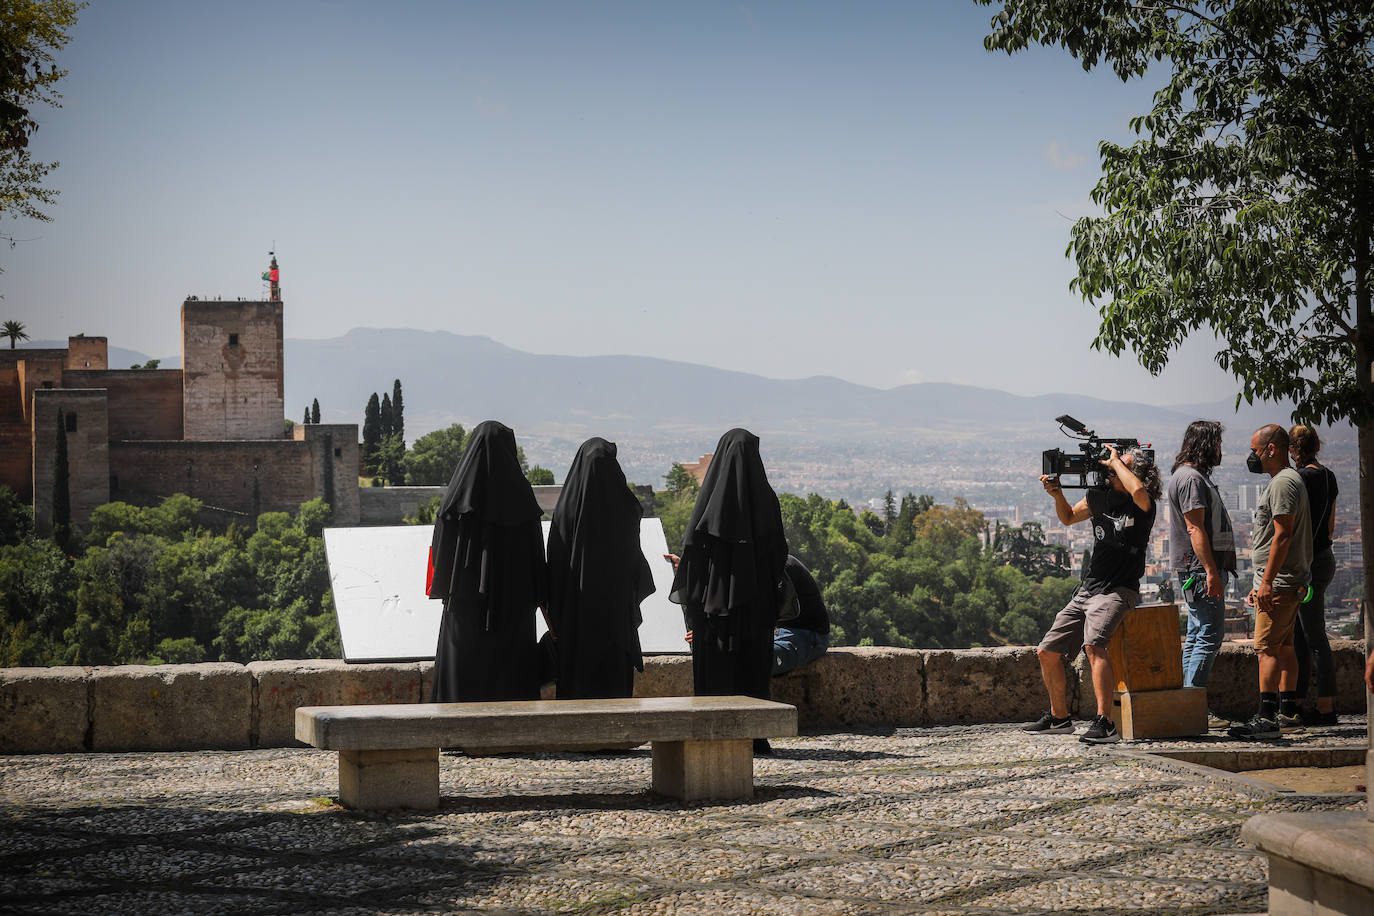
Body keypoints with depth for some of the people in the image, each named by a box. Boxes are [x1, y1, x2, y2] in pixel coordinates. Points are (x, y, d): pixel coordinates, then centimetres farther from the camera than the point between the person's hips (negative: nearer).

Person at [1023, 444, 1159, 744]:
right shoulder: (1099, 496, 7)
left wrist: (1115, 461, -18)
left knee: (1093, 643, -33)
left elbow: (1137, 489, -36)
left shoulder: (1142, 505, -11)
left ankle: (1104, 724, -36)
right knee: (1047, 652, 8)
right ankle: (1059, 717, 30)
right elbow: (1069, 517, 22)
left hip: (1119, 590, -8)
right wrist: (1057, 494, 1)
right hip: (1086, 590, 8)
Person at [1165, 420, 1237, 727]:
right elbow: (1195, 529, -20)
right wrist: (1211, 571, -23)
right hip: (1200, 569, -11)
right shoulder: (1191, 477, -13)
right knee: (1210, 635, -12)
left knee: (1198, 636, 10)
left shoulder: (1194, 476, 21)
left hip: (1202, 569, 11)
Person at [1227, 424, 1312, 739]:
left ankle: (1266, 717, -19)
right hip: (1287, 582, 11)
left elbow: (1283, 535, -22)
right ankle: (1288, 711, 19)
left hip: (1279, 584, -11)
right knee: (1283, 647, 14)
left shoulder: (1283, 483, -14)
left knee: (1267, 648, -14)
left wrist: (1267, 582, -24)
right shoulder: (1283, 480, 20)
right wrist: (1260, 583, 25)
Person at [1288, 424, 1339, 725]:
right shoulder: (1329, 477, 11)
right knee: (1298, 636, 14)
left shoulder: (1304, 478, -16)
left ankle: (1326, 708, -4)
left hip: (1309, 563, -9)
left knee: (1314, 638, -6)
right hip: (1324, 558, 9)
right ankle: (1296, 703, 18)